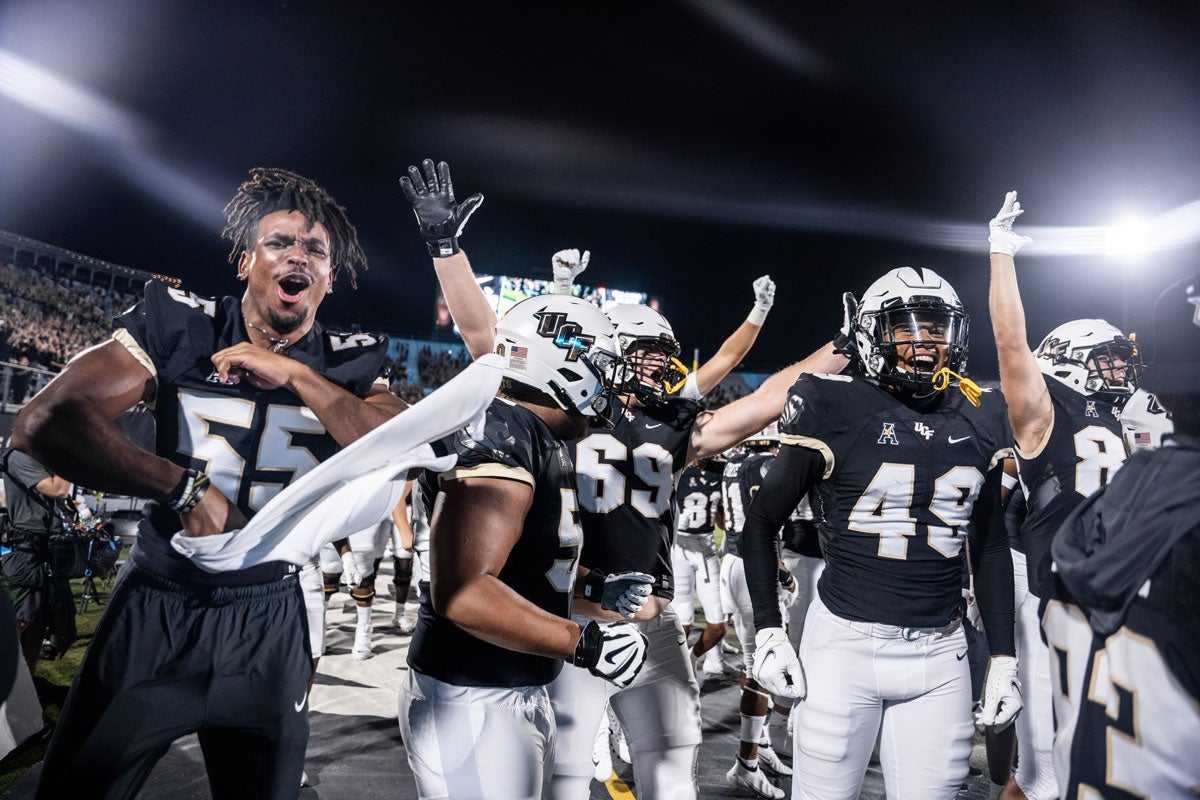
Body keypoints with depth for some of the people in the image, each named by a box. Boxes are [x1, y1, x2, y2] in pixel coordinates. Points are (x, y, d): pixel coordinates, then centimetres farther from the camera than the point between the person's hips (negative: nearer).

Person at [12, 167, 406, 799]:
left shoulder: (350, 362, -5)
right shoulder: (178, 322, -8)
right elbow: (44, 422, -17)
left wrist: (294, 373, -23)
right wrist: (184, 488, -21)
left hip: (268, 620, 1)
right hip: (154, 605, 0)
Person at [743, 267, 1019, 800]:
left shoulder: (978, 422, 5)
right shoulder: (837, 411, -9)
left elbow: (991, 546, 14)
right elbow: (762, 522, -2)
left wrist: (1003, 660, 12)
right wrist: (767, 632, -8)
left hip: (940, 653, 4)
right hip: (844, 641, -3)